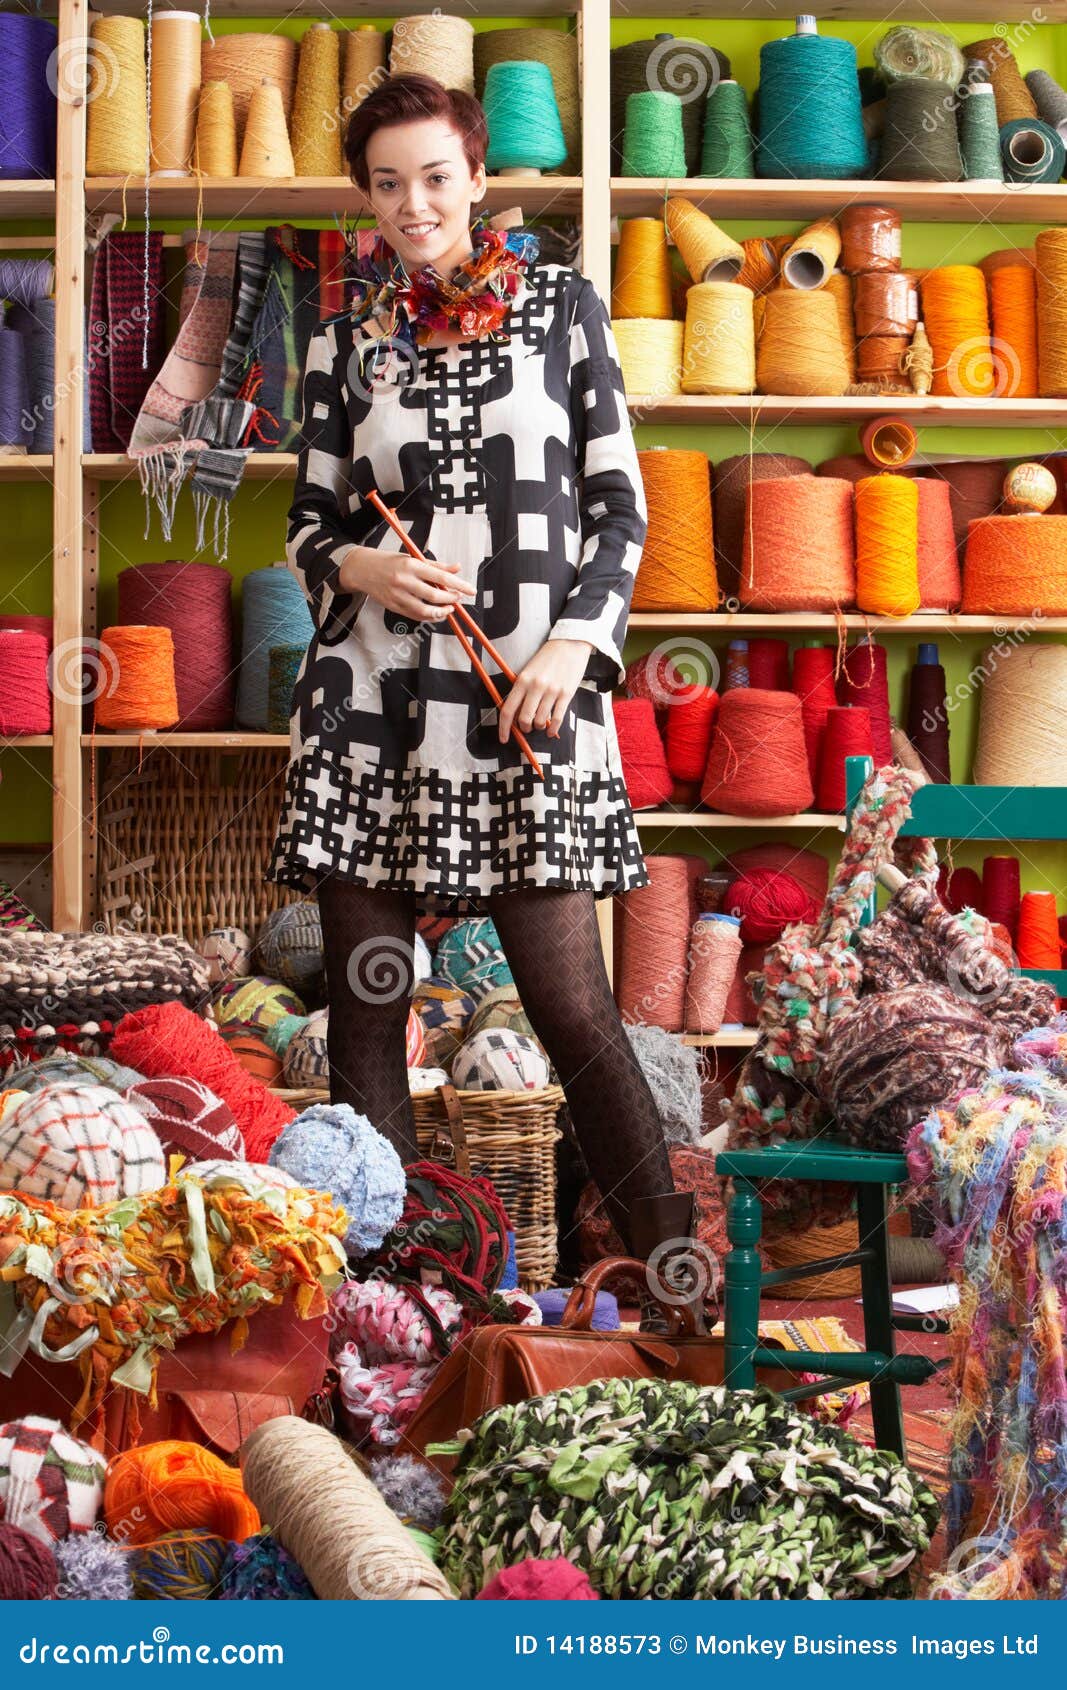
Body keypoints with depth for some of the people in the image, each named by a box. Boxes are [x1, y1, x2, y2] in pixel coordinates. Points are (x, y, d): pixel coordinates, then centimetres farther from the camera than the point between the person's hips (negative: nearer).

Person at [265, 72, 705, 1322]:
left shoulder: (563, 307, 7)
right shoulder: (344, 344, 11)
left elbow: (620, 505, 6)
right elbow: (308, 525, 15)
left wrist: (573, 646, -7)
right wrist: (364, 568, -7)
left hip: (530, 701, -2)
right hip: (370, 704, 2)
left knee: (571, 1000, -5)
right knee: (366, 1005, 4)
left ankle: (675, 1265, 6)